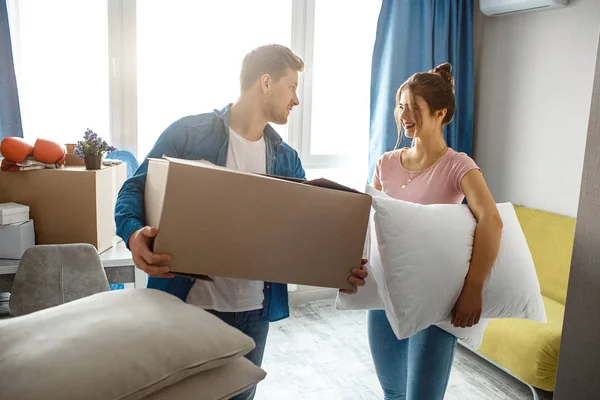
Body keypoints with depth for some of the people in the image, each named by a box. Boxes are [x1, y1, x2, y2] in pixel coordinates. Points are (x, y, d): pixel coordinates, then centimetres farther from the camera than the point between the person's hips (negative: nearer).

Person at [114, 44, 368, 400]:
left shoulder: (287, 160, 8)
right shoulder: (188, 133, -8)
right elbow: (135, 190, -6)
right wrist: (135, 233, -28)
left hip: (254, 310, 5)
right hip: (189, 303, -4)